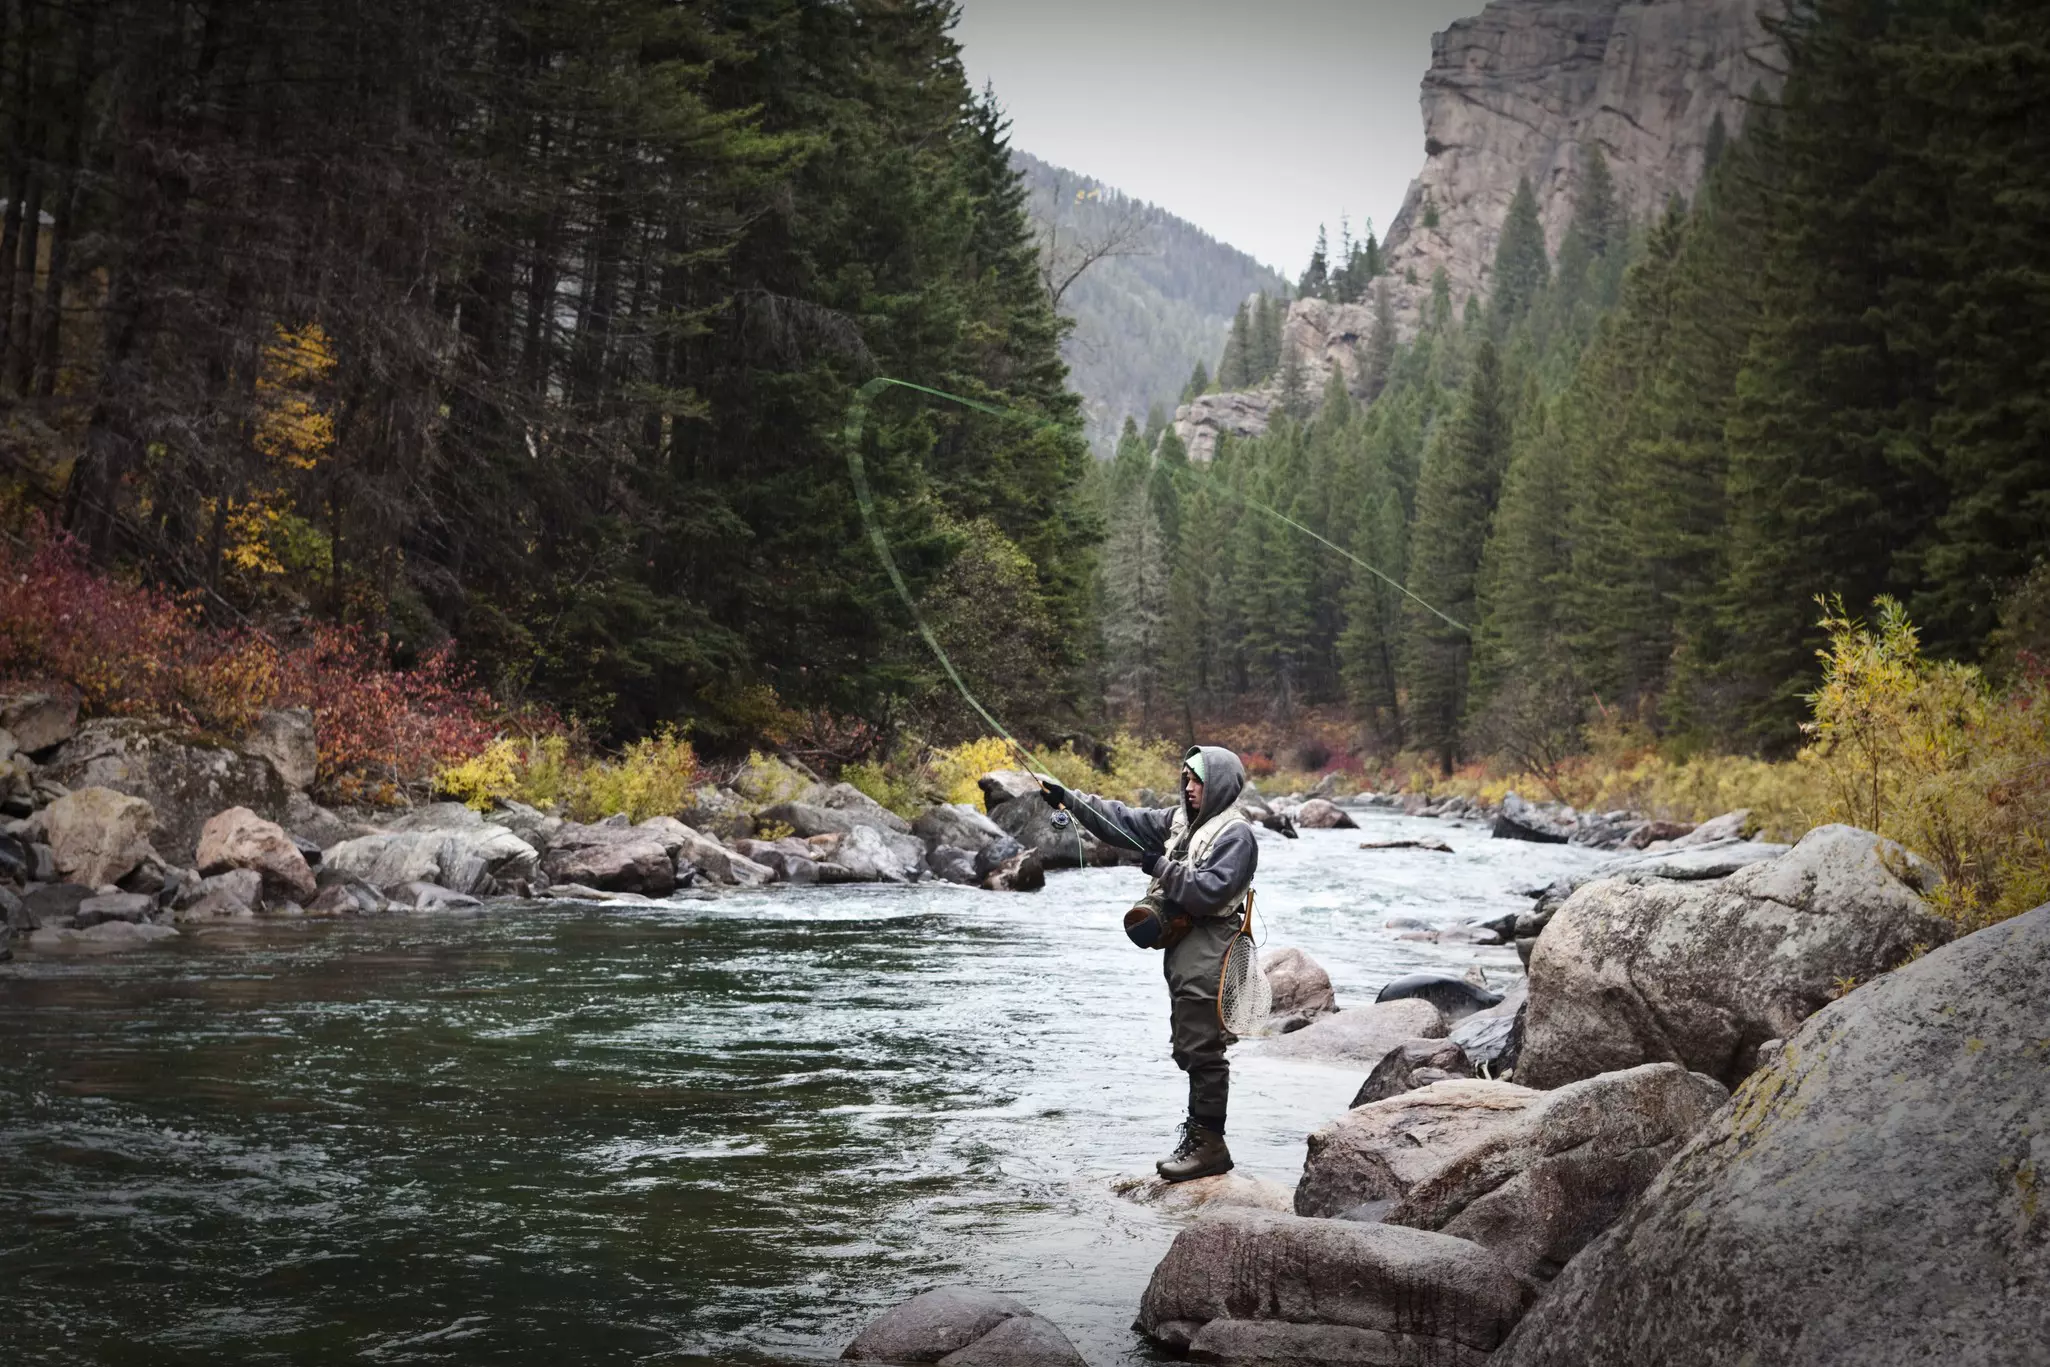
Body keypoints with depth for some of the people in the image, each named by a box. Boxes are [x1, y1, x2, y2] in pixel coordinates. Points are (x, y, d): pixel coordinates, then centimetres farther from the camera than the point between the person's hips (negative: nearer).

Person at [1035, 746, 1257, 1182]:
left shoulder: (1235, 834, -11)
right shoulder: (1181, 820, 15)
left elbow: (1210, 891, -21)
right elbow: (1124, 821, 15)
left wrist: (1163, 868, -15)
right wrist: (1068, 799, 9)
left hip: (1208, 956, -9)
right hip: (1181, 949, 9)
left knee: (1202, 1048, -7)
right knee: (1188, 1048, 13)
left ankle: (1209, 1143, -1)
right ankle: (1198, 1135, 22)